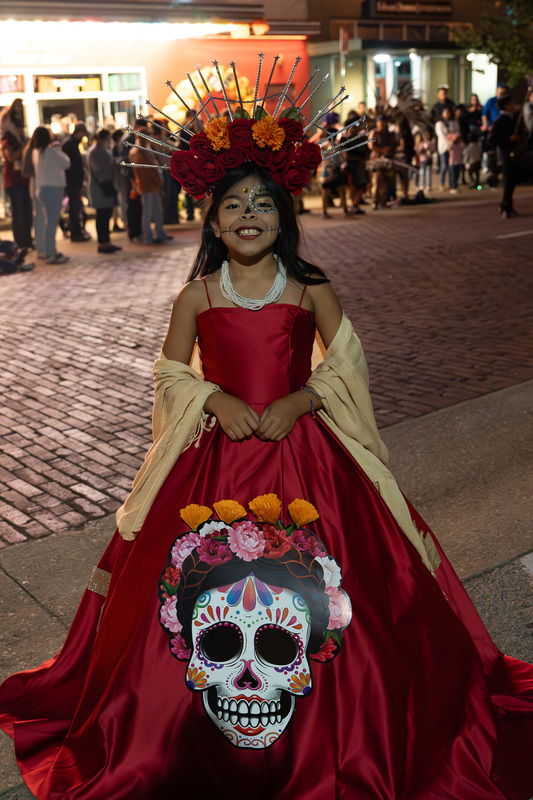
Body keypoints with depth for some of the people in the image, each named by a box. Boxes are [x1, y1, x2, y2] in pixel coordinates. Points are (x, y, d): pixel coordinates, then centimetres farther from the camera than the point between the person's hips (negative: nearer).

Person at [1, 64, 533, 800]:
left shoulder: (311, 289, 0)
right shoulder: (197, 295, 1)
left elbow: (344, 366, 3)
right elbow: (172, 370, 6)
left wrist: (298, 403, -13)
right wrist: (217, 400, -12)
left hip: (303, 448, 0)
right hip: (220, 452, 1)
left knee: (315, 589, 1)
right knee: (203, 589, 3)